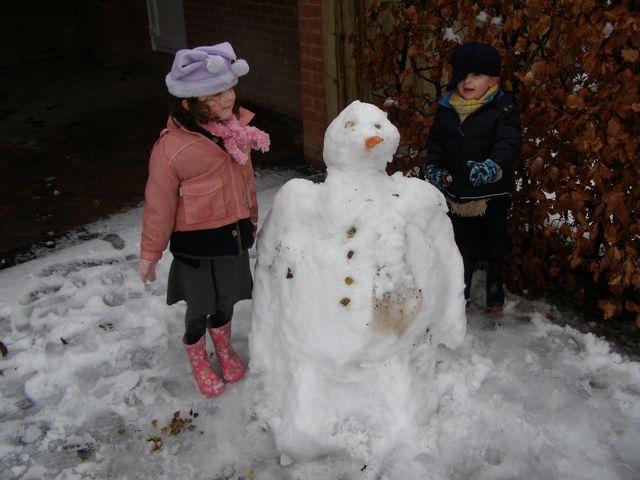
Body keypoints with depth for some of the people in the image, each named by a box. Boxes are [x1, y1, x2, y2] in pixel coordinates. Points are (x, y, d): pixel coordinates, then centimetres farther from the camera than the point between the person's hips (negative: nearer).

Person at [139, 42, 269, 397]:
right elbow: (159, 205, -14)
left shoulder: (235, 128, -7)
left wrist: (250, 220, 20)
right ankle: (197, 358, 45)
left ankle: (224, 346, 53)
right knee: (199, 307, 15)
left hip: (234, 234, 5)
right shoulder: (171, 148, -25)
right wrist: (150, 253, -4)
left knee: (227, 299, 24)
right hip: (196, 244, -5)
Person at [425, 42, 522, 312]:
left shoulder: (503, 110, -13)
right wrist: (434, 169, -5)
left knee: (494, 242, 17)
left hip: (492, 194, -3)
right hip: (457, 193, 3)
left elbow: (509, 144, -23)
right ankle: (460, 290, 34)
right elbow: (435, 143, 10)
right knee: (461, 245, 17)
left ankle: (495, 288, 39)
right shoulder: (446, 110, 1)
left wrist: (494, 166, -41)